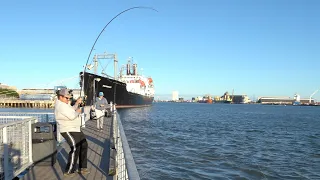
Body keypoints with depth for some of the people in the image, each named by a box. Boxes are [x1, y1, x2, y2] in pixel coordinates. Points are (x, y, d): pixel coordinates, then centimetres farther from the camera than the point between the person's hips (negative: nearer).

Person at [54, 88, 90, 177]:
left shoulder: (64, 103, 14)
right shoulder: (61, 105, -20)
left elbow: (71, 110, 27)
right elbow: (72, 116, -27)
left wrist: (77, 103, 15)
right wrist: (78, 111, -9)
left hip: (76, 129, 11)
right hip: (68, 131, -11)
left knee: (84, 145, 12)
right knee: (75, 148, -17)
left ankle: (82, 168, 20)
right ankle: (69, 171, -6)